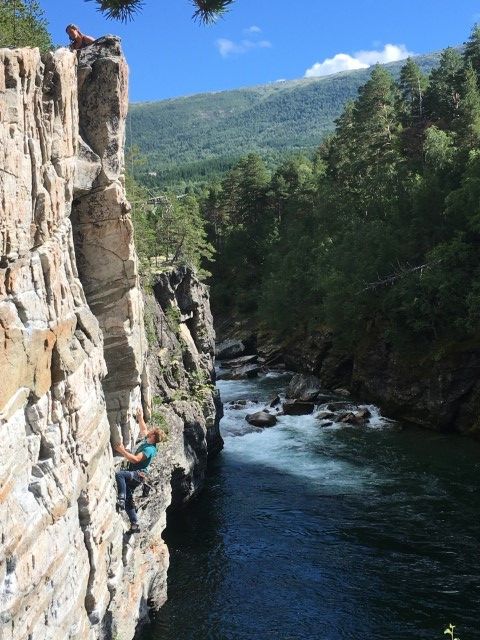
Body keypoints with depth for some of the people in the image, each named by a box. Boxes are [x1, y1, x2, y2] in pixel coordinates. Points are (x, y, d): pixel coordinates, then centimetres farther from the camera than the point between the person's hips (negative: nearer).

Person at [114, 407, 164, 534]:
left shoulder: (149, 449, -18)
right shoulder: (147, 440, 9)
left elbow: (135, 459, -28)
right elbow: (143, 430, 30)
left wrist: (122, 451, -25)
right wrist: (140, 418, 27)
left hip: (137, 475, -10)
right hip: (133, 475, 10)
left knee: (119, 474, -35)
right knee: (128, 501, 9)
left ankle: (121, 499, -34)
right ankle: (135, 525, 14)